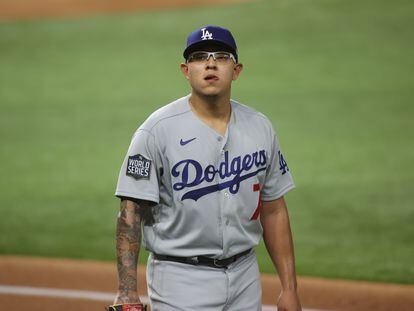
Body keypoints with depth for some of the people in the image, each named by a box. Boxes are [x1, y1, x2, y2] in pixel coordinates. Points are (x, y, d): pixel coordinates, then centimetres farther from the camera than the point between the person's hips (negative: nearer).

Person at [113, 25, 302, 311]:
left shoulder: (260, 128, 5)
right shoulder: (158, 130, -10)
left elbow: (273, 212, 10)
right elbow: (131, 212, -11)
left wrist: (289, 288, 6)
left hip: (245, 276, 5)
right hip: (181, 280, -5)